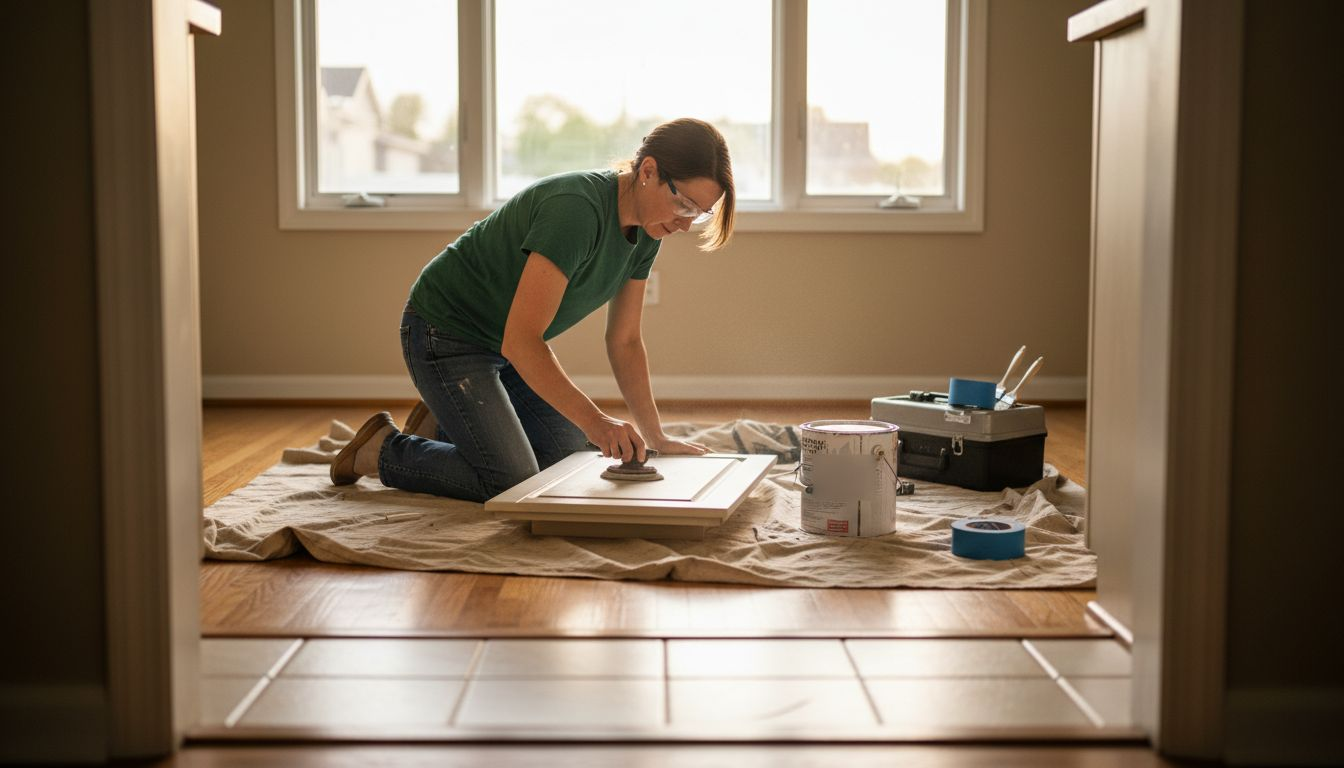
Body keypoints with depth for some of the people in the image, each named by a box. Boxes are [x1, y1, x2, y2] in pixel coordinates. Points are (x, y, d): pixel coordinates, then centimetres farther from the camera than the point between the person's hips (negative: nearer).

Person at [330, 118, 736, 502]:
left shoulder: (645, 232, -6)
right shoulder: (576, 208, -33)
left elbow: (625, 341, 4)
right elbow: (520, 341, -36)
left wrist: (656, 439, 2)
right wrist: (594, 420, -40)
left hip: (513, 344, 9)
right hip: (447, 335, -9)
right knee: (513, 482, -17)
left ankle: (443, 427, 22)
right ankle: (383, 450, 5)